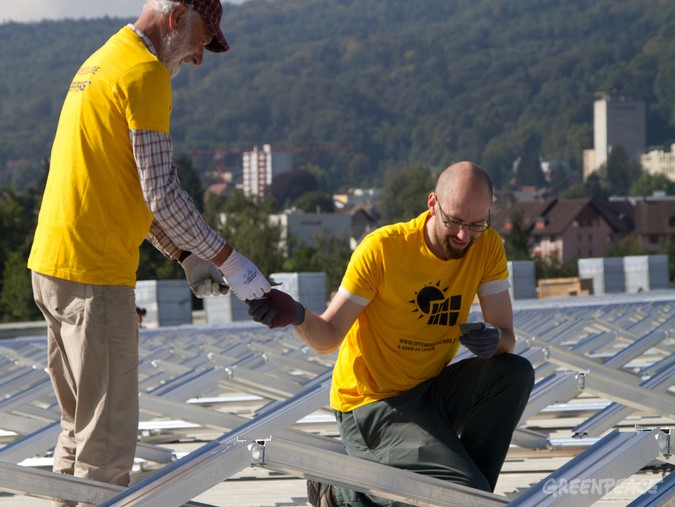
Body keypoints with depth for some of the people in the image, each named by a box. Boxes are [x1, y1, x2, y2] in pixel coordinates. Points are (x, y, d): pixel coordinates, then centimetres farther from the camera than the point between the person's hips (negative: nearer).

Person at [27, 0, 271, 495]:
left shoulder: (101, 64, 19)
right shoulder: (146, 73, -12)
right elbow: (161, 193, -16)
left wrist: (185, 256, 18)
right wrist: (227, 259, -7)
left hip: (54, 266, 10)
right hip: (94, 273, -10)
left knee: (81, 427, 16)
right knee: (109, 436, -7)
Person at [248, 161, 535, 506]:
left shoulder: (487, 247, -4)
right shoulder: (382, 248, -19)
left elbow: (507, 337, -5)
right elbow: (328, 337, -16)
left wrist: (494, 340, -29)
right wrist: (298, 316, -38)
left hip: (430, 390, 6)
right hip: (373, 404, -6)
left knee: (515, 373, -18)